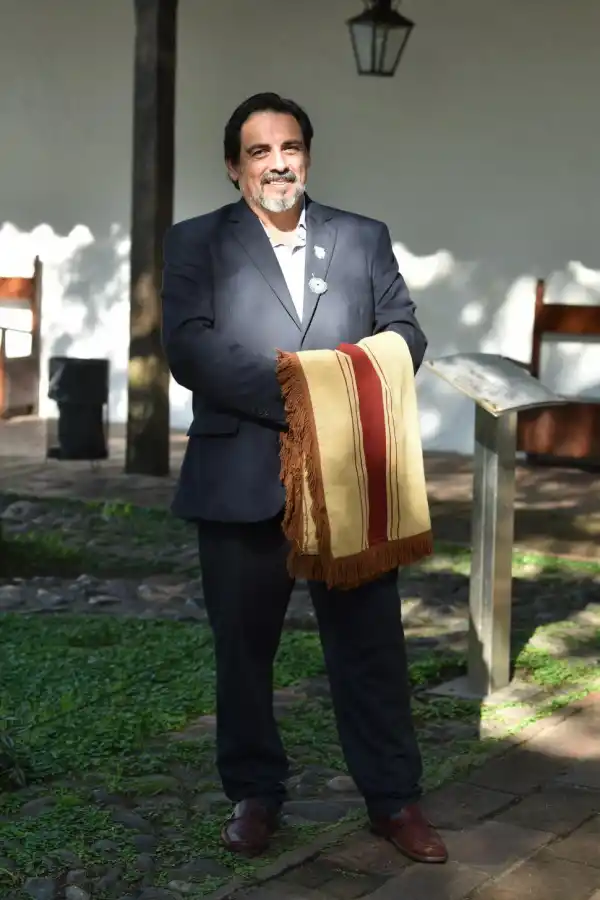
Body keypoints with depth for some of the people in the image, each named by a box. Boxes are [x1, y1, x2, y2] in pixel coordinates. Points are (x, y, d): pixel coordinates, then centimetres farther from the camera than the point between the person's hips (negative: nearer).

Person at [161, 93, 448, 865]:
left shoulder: (365, 239, 12)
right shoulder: (196, 243, 4)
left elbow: (405, 332, 8)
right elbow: (187, 347, -10)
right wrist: (292, 397, -19)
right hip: (242, 481, -1)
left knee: (371, 642, 6)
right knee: (243, 647, 10)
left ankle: (394, 799, 20)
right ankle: (254, 794, 27)